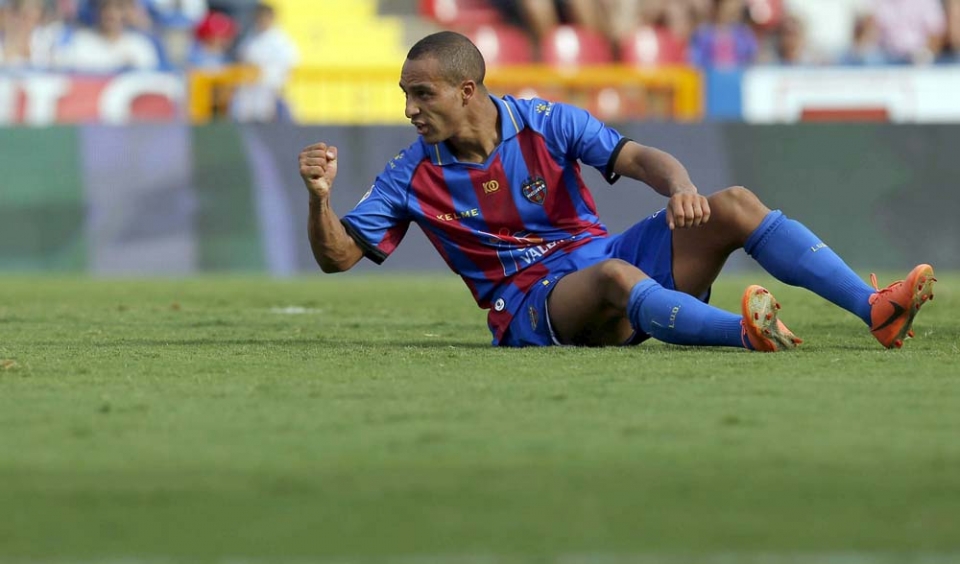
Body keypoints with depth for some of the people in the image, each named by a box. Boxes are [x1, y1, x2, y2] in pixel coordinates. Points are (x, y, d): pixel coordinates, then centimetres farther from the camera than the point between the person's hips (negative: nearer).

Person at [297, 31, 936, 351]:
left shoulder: (547, 124, 3)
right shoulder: (412, 175, 1)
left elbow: (640, 159, -4)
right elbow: (337, 255, 1)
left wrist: (682, 187, -27)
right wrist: (320, 196, -20)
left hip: (605, 258, 3)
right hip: (533, 307, -3)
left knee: (733, 206, -15)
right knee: (614, 276, -39)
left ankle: (876, 310, -25)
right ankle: (747, 332, -65)